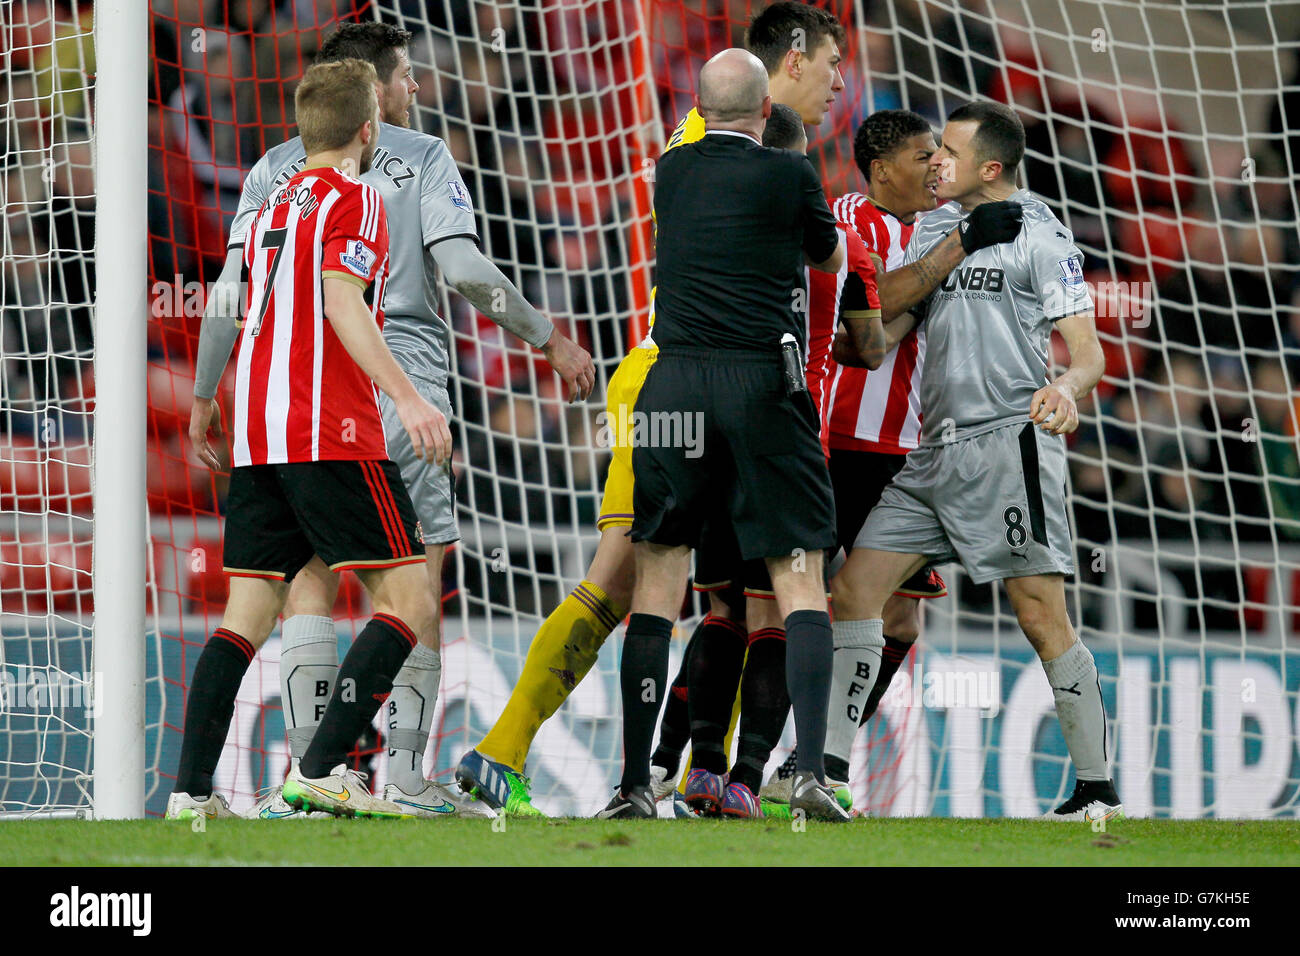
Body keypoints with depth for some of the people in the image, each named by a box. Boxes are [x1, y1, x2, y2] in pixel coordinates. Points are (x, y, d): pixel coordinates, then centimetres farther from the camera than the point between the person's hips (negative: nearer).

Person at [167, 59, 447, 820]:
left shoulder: (276, 205, 20)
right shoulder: (352, 199, -4)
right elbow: (341, 301, -18)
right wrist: (405, 396, -26)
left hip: (258, 435, 8)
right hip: (332, 432, -8)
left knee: (249, 612, 7)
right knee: (410, 600, -4)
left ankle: (192, 789, -3)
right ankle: (322, 771, -15)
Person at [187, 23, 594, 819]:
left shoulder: (277, 169, 10)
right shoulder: (422, 155, 3)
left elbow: (235, 288, 5)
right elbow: (462, 267, -8)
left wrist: (204, 395, 14)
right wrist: (548, 339, 2)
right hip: (404, 387, -3)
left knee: (312, 577, 6)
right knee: (417, 581, 2)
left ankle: (306, 772, -2)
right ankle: (406, 776, -2)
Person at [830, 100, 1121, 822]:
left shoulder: (1039, 236, -2)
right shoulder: (933, 228, 17)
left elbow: (1087, 353, -7)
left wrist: (1068, 390, -28)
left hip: (1008, 441, -7)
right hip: (936, 449, 7)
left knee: (1044, 618, -11)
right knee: (854, 590, 2)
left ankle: (1099, 794, -8)